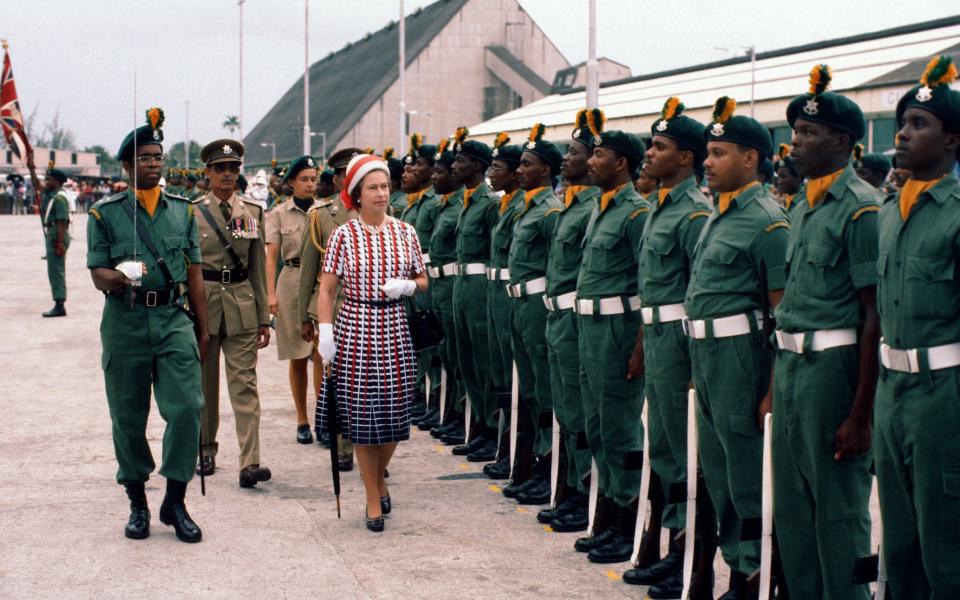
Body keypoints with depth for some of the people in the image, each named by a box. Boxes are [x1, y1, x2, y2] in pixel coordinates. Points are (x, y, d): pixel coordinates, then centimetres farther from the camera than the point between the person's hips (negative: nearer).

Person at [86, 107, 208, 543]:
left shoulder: (182, 211, 10)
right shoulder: (105, 213, 3)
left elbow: (194, 274, 13)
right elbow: (98, 274, -1)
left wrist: (203, 330, 13)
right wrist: (119, 277, -25)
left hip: (173, 319, 1)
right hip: (125, 322, -1)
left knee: (187, 407, -11)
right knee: (128, 417, 5)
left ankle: (175, 501, 2)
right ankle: (137, 503, 20)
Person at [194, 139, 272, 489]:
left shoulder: (252, 212, 8)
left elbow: (258, 267, 10)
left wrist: (264, 317, 8)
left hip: (241, 305, 1)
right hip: (202, 303, -1)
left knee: (244, 384, -6)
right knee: (204, 383, 9)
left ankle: (249, 463, -13)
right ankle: (205, 451, 26)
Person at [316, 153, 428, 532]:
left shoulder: (405, 233, 6)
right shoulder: (344, 235, -2)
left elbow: (423, 282, 14)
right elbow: (326, 290, -1)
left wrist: (407, 286, -7)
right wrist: (325, 333, -10)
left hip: (394, 330, 2)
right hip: (355, 331, -2)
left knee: (393, 414, 6)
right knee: (361, 415, 1)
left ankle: (380, 478, 34)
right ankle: (374, 500, 13)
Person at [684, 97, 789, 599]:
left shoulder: (768, 221, -13)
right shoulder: (716, 217, 15)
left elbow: (785, 312, -15)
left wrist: (774, 389, -18)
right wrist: (699, 365, 19)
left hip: (740, 353, -9)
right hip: (705, 351, 9)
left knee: (746, 474, -2)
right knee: (717, 472, 15)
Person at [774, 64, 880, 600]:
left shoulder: (861, 209, -13)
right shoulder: (804, 208, 14)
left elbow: (877, 317, -15)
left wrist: (860, 415, -18)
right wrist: (778, 380, 17)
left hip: (833, 365, -9)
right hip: (790, 363, 9)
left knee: (838, 507, 0)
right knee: (793, 501, 15)